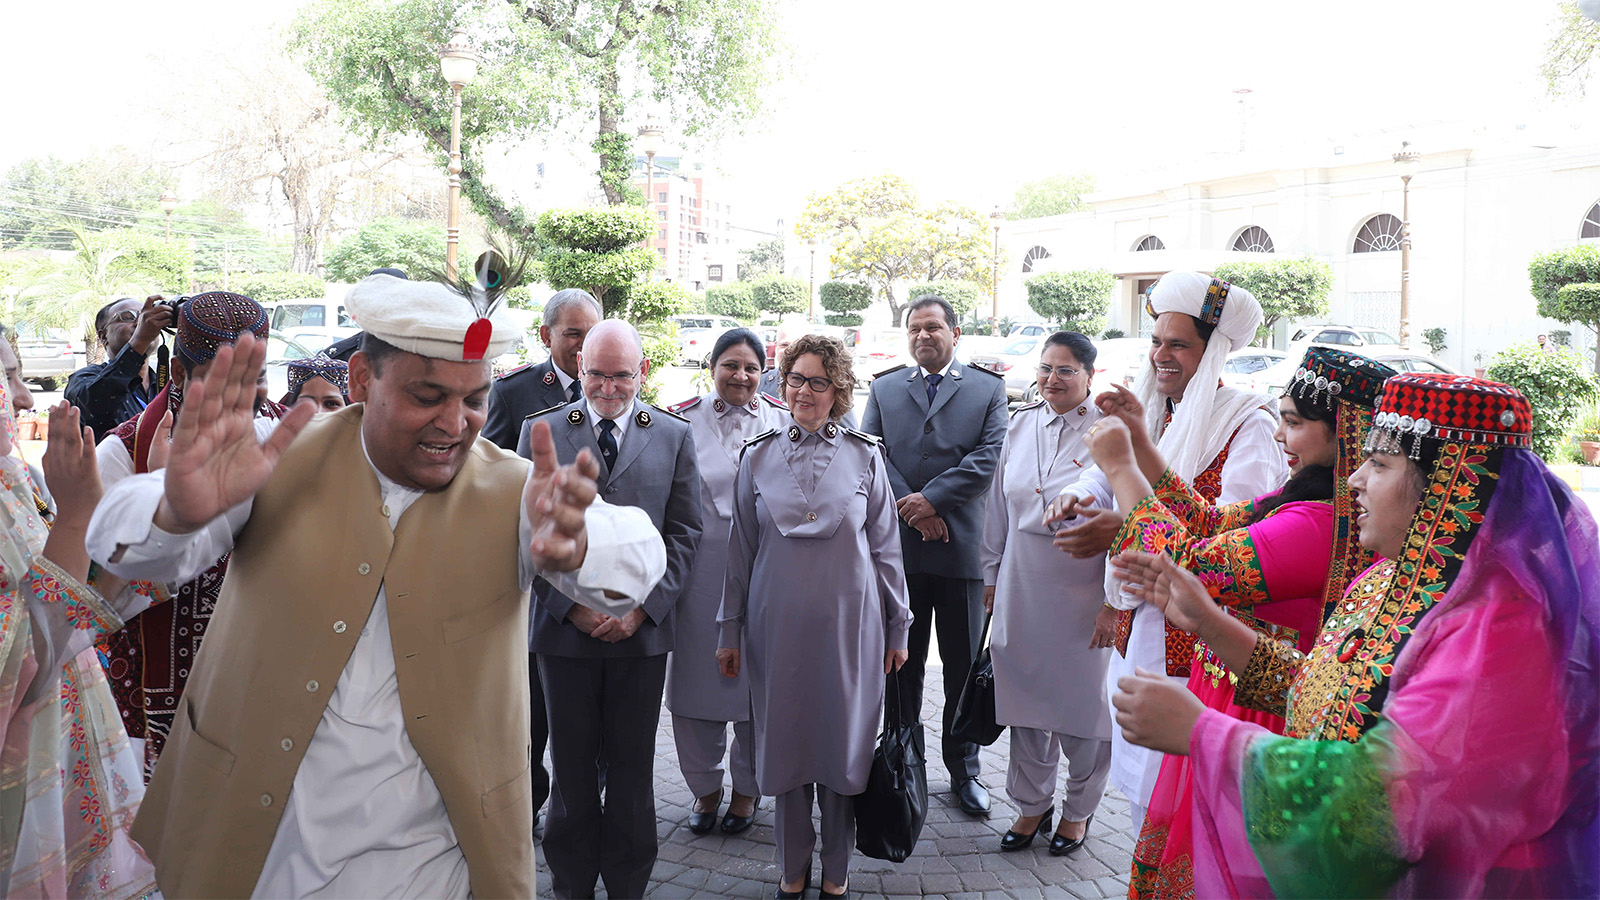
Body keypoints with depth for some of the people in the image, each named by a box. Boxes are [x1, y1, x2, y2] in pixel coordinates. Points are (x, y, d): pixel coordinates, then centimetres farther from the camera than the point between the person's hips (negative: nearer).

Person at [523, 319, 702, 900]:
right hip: (565, 628, 0)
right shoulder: (542, 431, 4)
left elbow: (684, 533, 3)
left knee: (632, 770, 10)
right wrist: (570, 606, -9)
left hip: (642, 630, 0)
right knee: (572, 770, 10)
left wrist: (642, 607, -8)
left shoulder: (674, 436, 6)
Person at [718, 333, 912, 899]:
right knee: (783, 744, 9)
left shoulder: (865, 456, 1)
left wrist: (898, 626, 6)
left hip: (849, 624, -1)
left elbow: (886, 547, 5)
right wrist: (730, 630, 8)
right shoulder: (758, 457, 4)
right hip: (777, 624, 1)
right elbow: (740, 549, 8)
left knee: (843, 744, 7)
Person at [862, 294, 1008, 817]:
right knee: (902, 663, 12)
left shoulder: (987, 389, 6)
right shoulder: (884, 389, 12)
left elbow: (987, 456, -6)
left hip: (960, 545, -1)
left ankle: (963, 769, 21)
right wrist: (912, 509, -11)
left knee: (964, 667, 7)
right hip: (898, 545, 2)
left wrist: (931, 498, -14)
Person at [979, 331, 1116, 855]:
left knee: (1084, 701, 9)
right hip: (1022, 591, 4)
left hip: (1082, 595, -4)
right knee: (1027, 698, 13)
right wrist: (992, 577, 13)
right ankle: (1032, 805, 30)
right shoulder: (1020, 426, 5)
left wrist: (1114, 602, -11)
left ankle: (1078, 810, 30)